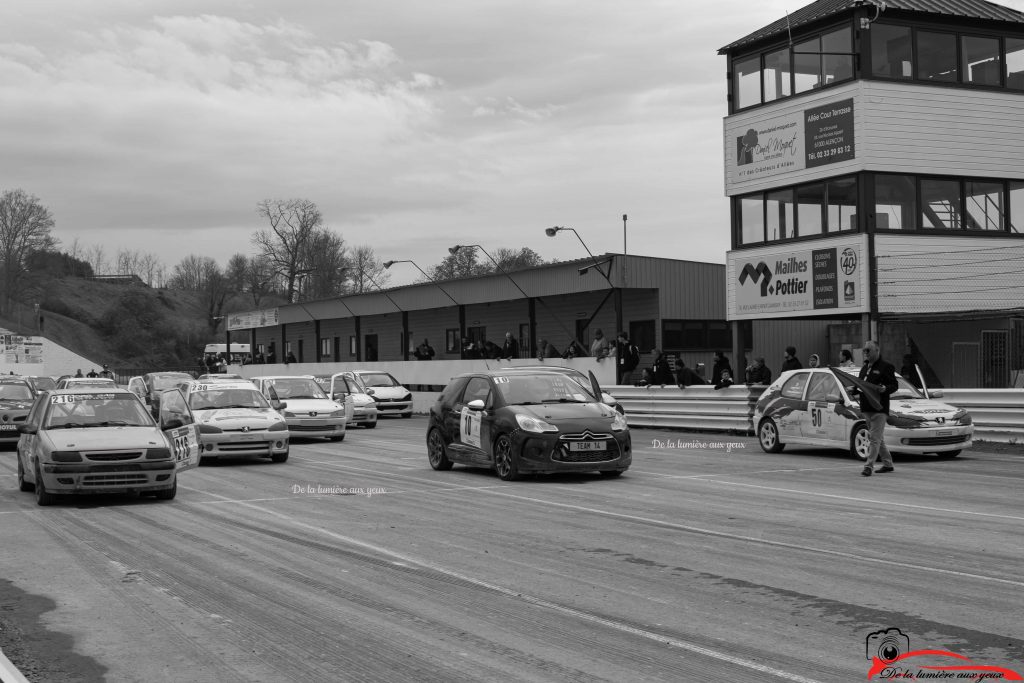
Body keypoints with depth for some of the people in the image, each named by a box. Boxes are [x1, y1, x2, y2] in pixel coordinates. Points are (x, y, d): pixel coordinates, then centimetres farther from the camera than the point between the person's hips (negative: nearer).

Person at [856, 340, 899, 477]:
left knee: (875, 438, -11)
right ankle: (888, 464, 24)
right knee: (878, 438, 14)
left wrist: (884, 388, -27)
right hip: (866, 408, 8)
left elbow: (894, 385, -8)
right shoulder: (865, 367, 20)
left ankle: (869, 466, -15)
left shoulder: (886, 366, -4)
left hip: (879, 408, -8)